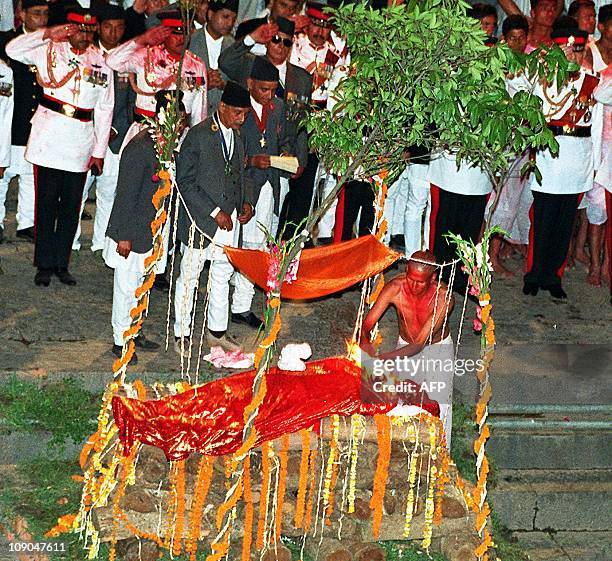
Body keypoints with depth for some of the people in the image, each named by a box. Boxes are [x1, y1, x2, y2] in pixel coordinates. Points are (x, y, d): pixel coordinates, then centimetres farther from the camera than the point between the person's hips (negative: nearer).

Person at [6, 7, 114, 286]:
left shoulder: (101, 63, 7)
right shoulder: (49, 50, 3)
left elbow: (104, 110, 9)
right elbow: (12, 49, -10)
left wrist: (99, 150, 7)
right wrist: (48, 34, -17)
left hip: (80, 141, 2)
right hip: (48, 135, -2)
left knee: (71, 205, 6)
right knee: (46, 203, 0)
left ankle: (61, 263, 17)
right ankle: (44, 265, 9)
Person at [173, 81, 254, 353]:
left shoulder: (238, 137, 8)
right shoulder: (198, 135, -13)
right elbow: (185, 180, -14)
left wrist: (247, 202, 1)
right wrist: (214, 212, -17)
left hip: (230, 221, 7)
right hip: (201, 219, -6)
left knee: (222, 275, 16)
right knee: (189, 277, 5)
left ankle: (217, 331, 29)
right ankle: (182, 334, 15)